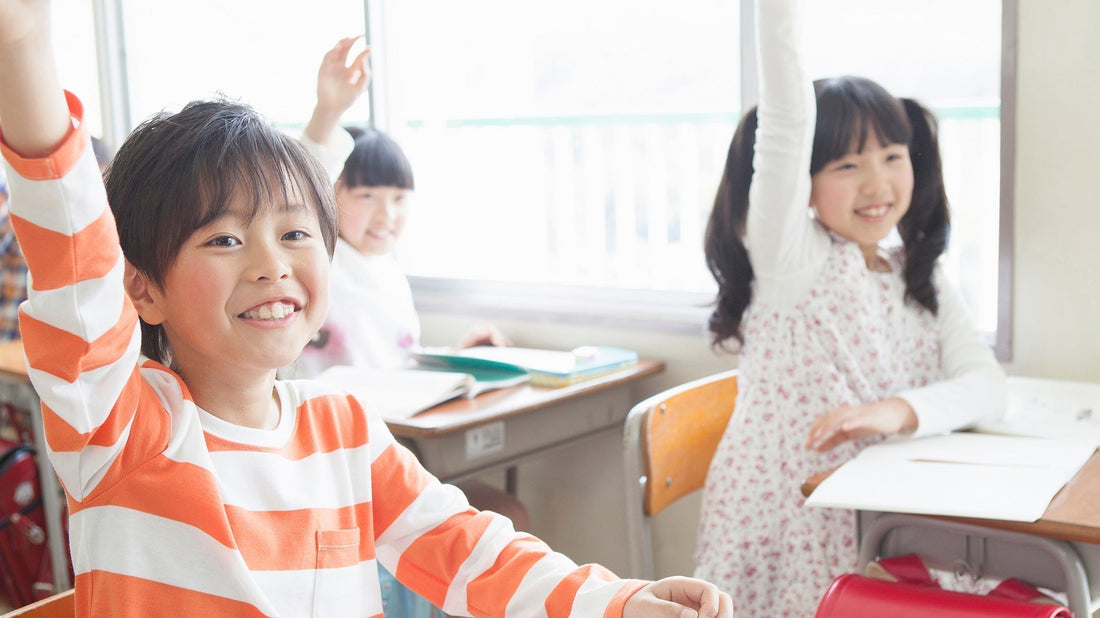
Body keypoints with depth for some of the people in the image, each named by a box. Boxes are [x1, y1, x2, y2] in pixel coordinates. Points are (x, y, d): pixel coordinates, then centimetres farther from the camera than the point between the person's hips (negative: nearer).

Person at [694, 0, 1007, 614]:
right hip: (777, 528, -4)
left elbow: (987, 385, -6)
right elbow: (786, 125, -22)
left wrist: (898, 411, -25)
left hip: (875, 529, 5)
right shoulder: (790, 259, -8)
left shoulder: (924, 283, 8)